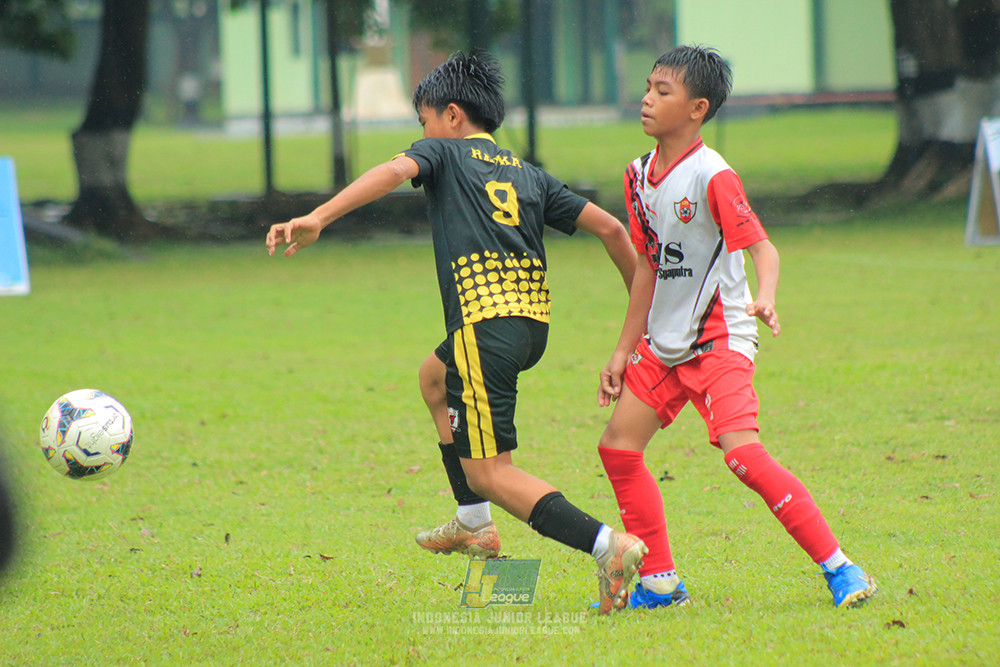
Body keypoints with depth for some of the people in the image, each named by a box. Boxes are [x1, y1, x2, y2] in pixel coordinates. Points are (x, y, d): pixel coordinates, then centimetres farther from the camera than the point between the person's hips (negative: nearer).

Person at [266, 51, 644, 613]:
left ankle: (607, 545, -24)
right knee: (436, 377, 36)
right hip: (534, 321, 8)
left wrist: (316, 219, -23)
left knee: (487, 473, -6)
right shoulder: (531, 176, 24)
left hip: (485, 321, -8)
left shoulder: (446, 153, 9)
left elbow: (394, 171, -13)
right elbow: (610, 228, 19)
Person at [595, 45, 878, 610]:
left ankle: (840, 568, -16)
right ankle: (659, 584, 13)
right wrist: (625, 349, 18)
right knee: (618, 447, 3)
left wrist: (765, 299, -40)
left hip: (719, 337, -8)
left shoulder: (712, 176, -16)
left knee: (742, 452, -22)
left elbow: (761, 246, -19)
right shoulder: (641, 175, 8)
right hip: (663, 340, 8)